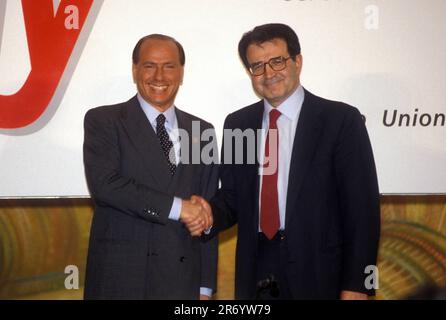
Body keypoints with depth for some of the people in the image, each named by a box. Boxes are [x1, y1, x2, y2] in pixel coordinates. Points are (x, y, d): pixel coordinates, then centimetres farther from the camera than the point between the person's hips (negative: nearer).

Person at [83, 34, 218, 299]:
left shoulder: (202, 131, 8)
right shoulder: (103, 120, -1)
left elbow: (207, 216, 8)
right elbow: (104, 183, -16)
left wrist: (206, 287, 5)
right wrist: (177, 207, -17)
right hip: (120, 277, -3)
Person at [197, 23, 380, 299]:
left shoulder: (341, 119, -7)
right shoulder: (237, 124, 6)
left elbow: (362, 208, -9)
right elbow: (233, 196, 10)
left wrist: (356, 286, -13)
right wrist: (210, 215, -11)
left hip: (318, 275, -3)